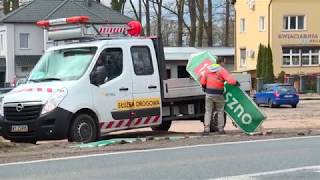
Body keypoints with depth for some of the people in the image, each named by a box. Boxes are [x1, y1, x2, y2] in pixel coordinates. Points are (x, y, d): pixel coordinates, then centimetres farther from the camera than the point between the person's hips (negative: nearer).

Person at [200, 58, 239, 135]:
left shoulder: (208, 70, 7)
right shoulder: (222, 70, -7)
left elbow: (202, 82, 7)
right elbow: (230, 80, -20)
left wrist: (205, 88, 24)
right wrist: (236, 82, -3)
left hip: (209, 94, 3)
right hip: (218, 94, -3)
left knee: (208, 112, 7)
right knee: (220, 112, 11)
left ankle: (206, 129, -1)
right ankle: (220, 129, 10)